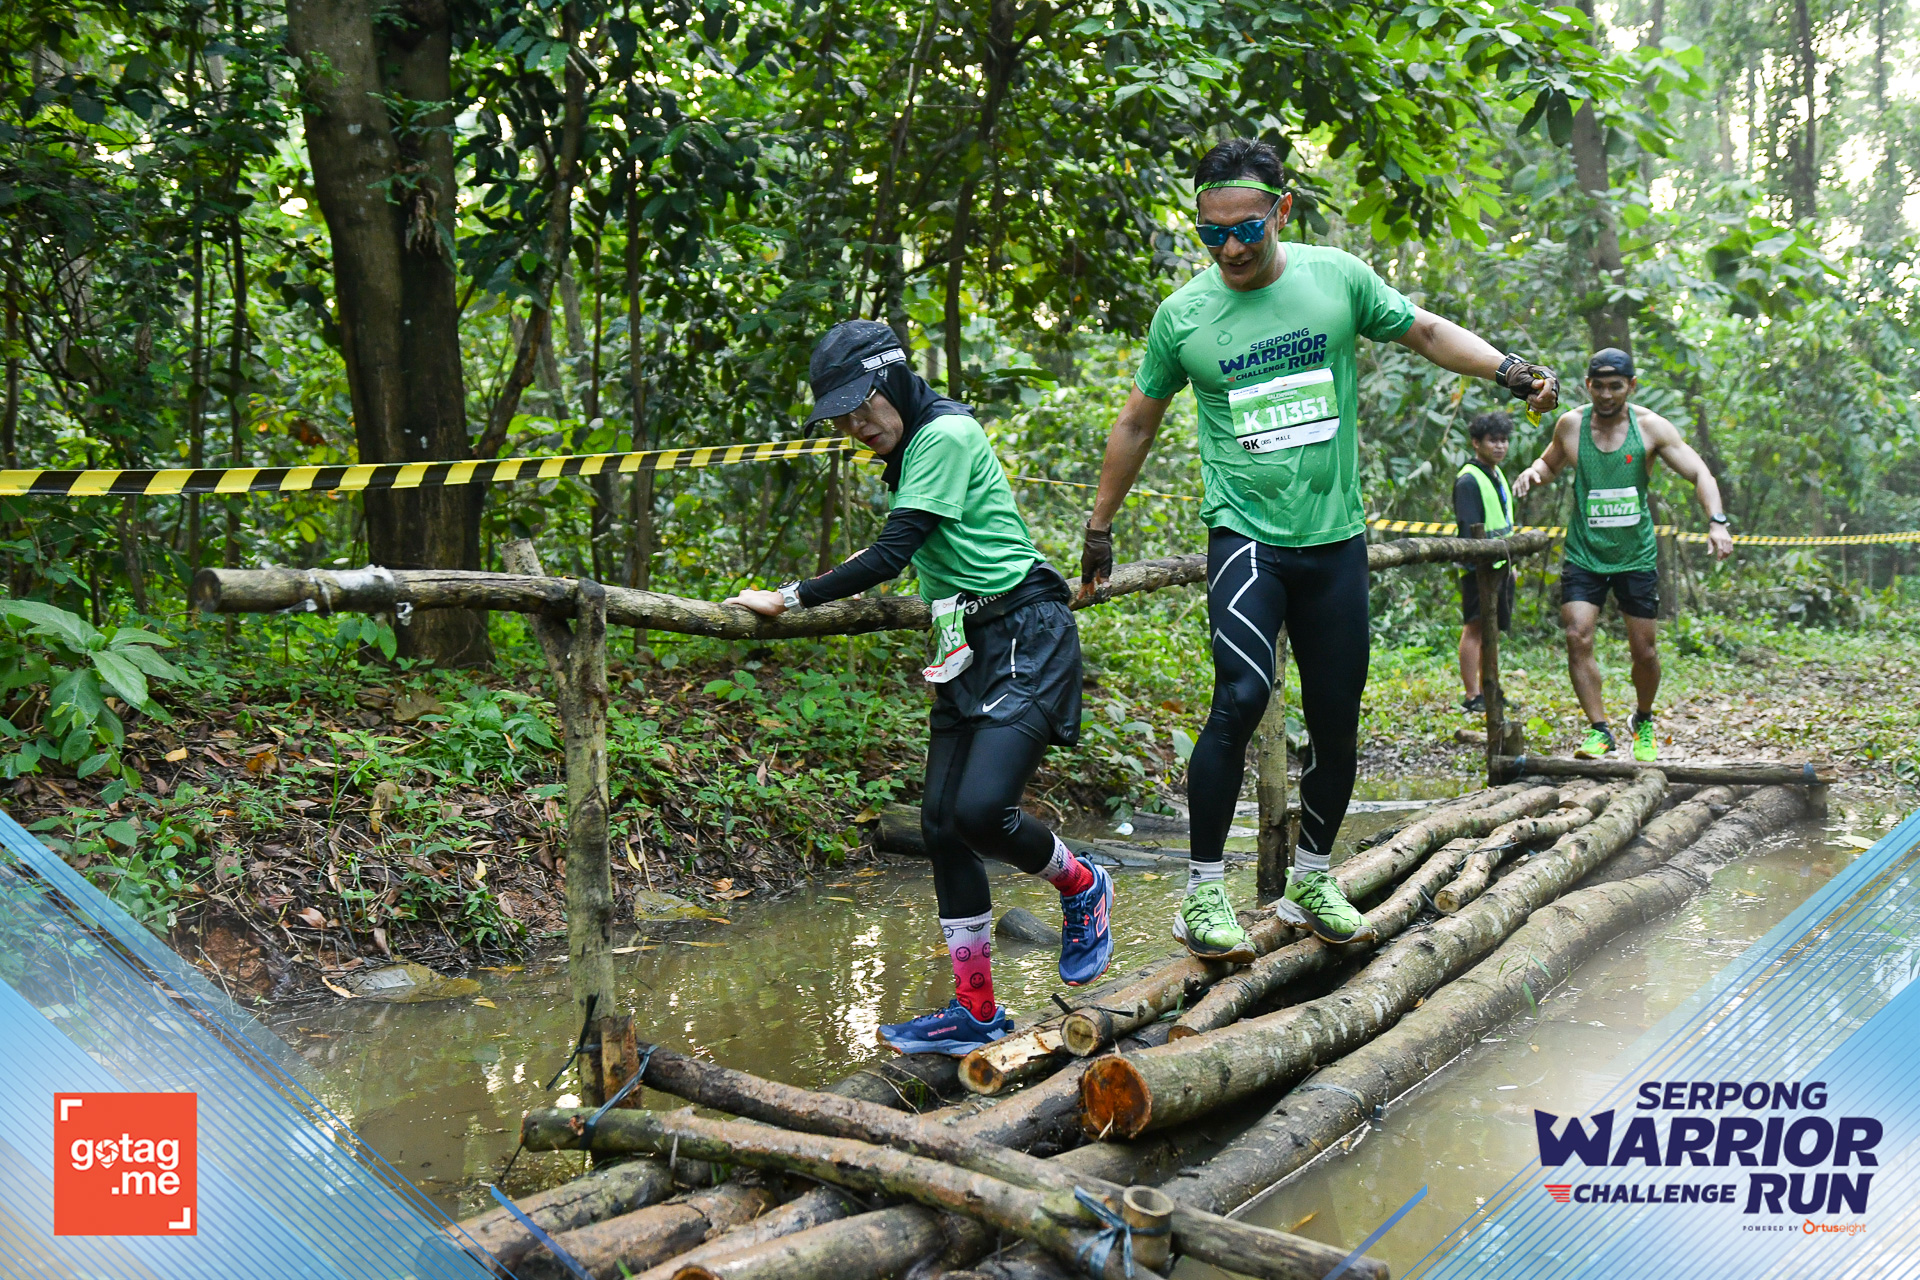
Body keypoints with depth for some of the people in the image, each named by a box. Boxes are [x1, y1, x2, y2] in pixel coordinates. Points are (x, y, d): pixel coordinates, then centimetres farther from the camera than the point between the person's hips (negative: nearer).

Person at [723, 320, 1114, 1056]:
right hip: (966, 649, 10)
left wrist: (791, 599, -15)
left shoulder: (947, 434, -13)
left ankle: (1081, 887, 10)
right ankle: (975, 1012, 12)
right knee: (941, 824, 4)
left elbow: (891, 556, -19)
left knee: (980, 809, -23)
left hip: (1025, 639, -10)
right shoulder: (910, 451, 15)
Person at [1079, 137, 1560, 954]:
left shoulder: (1337, 277, 0)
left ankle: (1311, 881, 28)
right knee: (1241, 696, -22)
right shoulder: (1182, 314, -1)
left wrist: (1507, 369, -2)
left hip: (1335, 537, 3)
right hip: (1246, 534, -3)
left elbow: (1425, 332, 14)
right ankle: (1202, 893, -11)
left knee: (1336, 720, 8)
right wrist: (1100, 527, 14)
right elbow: (1137, 424, 10)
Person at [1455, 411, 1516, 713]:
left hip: (1500, 566, 9)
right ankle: (1471, 695, -7)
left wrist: (1510, 563, 23)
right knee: (1475, 628, -8)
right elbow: (1468, 530, -17)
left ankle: (1489, 691, 17)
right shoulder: (1468, 480, -11)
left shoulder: (1497, 476, 19)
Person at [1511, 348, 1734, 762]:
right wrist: (1533, 473, -8)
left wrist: (1716, 521, -24)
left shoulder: (1651, 427, -7)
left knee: (1644, 651, 5)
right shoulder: (1570, 424, -2)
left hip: (1636, 556, 0)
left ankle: (1642, 721, 32)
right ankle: (1599, 730, -6)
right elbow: (1550, 463, 17)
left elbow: (1698, 472, -8)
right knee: (1577, 638, -16)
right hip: (1584, 554, 1)